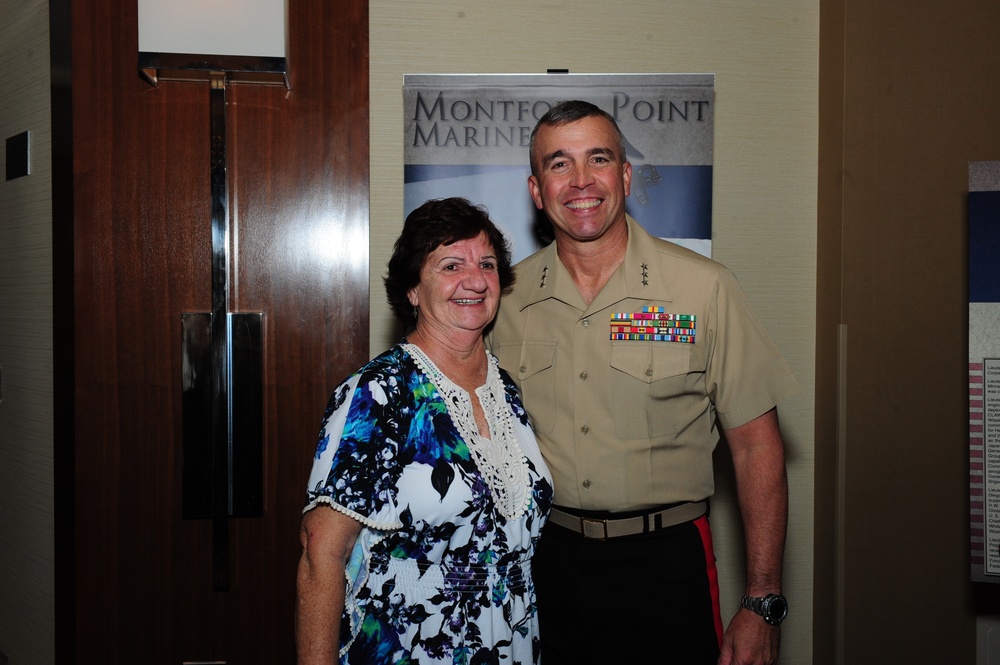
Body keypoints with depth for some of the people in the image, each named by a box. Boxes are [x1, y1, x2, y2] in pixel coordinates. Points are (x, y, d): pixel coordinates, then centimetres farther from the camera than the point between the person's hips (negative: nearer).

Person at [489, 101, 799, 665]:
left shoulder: (705, 289, -8)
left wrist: (763, 606, -10)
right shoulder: (506, 298, 0)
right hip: (543, 560, 2)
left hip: (664, 561, -2)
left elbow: (755, 445, -7)